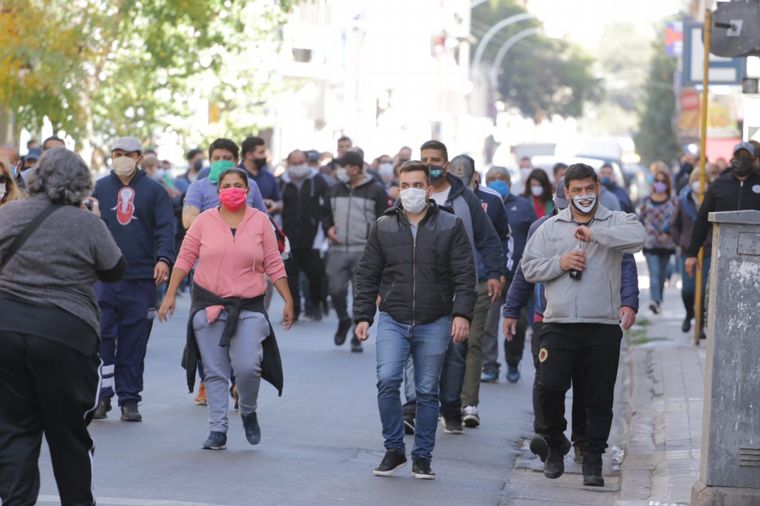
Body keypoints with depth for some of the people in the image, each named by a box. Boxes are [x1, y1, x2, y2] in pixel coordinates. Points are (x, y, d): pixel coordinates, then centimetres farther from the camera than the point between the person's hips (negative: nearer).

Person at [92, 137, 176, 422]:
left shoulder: (154, 190, 6)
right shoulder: (100, 188, 10)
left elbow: (165, 228, 0)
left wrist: (163, 259, -16)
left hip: (141, 279, -1)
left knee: (134, 344, 3)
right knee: (101, 337, -8)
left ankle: (129, 400, 11)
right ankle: (102, 396, -1)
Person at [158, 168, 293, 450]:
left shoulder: (260, 221, 3)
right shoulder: (205, 221, 2)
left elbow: (274, 265, 6)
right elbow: (185, 258, 5)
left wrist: (288, 301, 4)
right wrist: (171, 295, 1)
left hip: (248, 307, -1)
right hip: (208, 305, 1)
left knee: (248, 367, -13)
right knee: (215, 372, 2)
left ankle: (248, 413, 16)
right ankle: (218, 430, 9)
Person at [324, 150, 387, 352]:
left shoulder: (375, 191, -1)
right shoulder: (335, 190, 13)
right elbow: (327, 214, 23)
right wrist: (329, 228, 1)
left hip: (364, 252, -4)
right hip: (338, 250, 4)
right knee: (335, 289, -5)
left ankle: (357, 338, 10)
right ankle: (344, 320, 25)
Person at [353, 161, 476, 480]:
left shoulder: (450, 226, 2)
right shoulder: (383, 227, 7)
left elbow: (465, 275, -1)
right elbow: (367, 275, 10)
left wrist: (462, 314, -12)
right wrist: (363, 316, 3)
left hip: (434, 324, 0)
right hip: (392, 320, 1)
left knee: (427, 391, 5)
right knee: (387, 381, -15)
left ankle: (422, 457, 16)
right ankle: (394, 450, 0)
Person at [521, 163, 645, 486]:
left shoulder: (615, 221, 5)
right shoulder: (551, 227, 13)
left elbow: (637, 237, -17)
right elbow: (529, 267, 10)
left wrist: (594, 232, -18)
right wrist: (560, 263, -6)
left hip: (603, 327, -1)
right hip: (559, 325, 1)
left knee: (600, 397, 3)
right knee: (550, 386, -11)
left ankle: (592, 462, 13)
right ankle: (554, 444, 14)